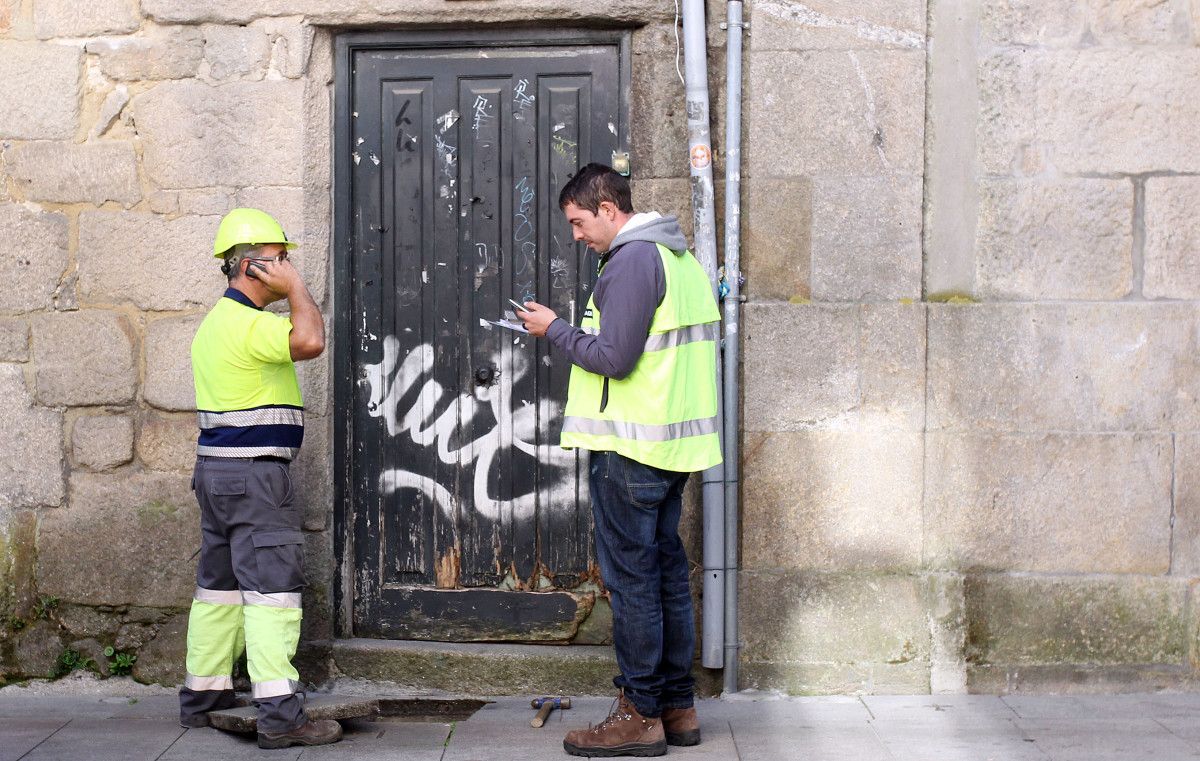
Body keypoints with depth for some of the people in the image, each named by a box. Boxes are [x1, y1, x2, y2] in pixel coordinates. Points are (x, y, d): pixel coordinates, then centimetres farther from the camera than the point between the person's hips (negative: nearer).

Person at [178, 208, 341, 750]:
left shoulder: (217, 322, 17)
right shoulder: (247, 323, -17)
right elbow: (310, 341, -31)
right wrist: (295, 288, -15)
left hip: (217, 468, 10)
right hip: (253, 471, -10)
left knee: (220, 582, 15)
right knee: (271, 585, -11)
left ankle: (202, 697, 24)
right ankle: (279, 714, -12)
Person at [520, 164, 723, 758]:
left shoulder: (632, 259, -13)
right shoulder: (680, 257, 17)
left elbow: (614, 358, -19)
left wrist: (555, 329, -6)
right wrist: (574, 333, 15)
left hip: (630, 448, -10)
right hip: (674, 444, 10)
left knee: (631, 580, -3)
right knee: (667, 573, 13)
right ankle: (677, 708, 19)